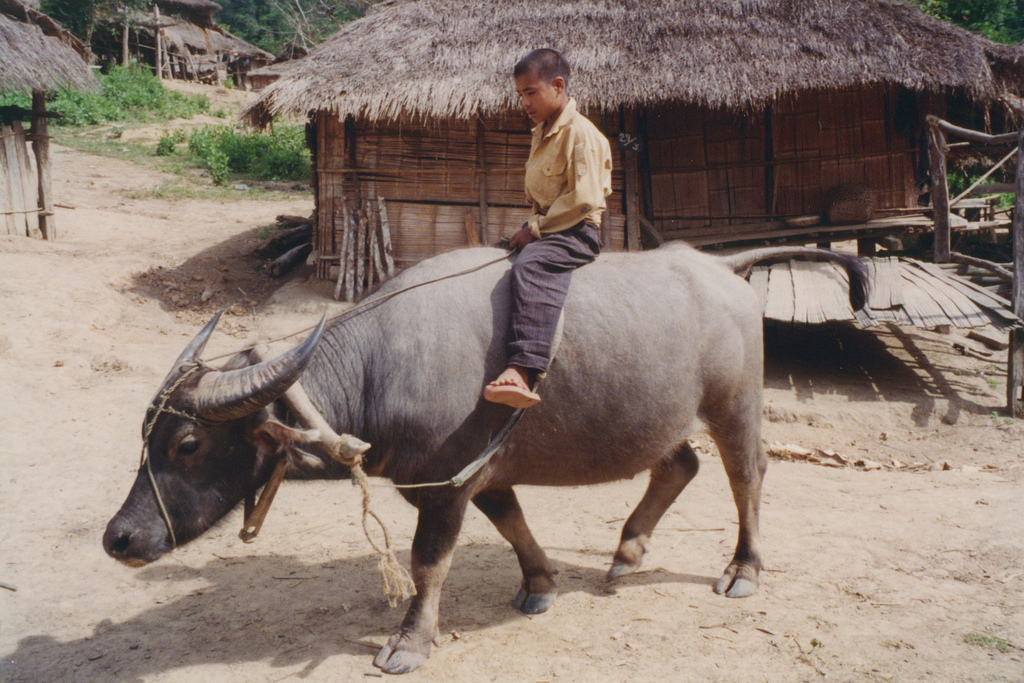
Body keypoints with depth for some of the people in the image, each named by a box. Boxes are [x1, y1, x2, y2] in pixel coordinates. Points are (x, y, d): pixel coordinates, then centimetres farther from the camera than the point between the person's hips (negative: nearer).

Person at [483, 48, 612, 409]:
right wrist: (531, 228, 11)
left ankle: (522, 371, -50)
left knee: (530, 265, -35)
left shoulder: (580, 132, -12)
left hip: (576, 231, -10)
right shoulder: (542, 133, 18)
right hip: (544, 227, 11)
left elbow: (582, 200, -20)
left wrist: (535, 229, -18)